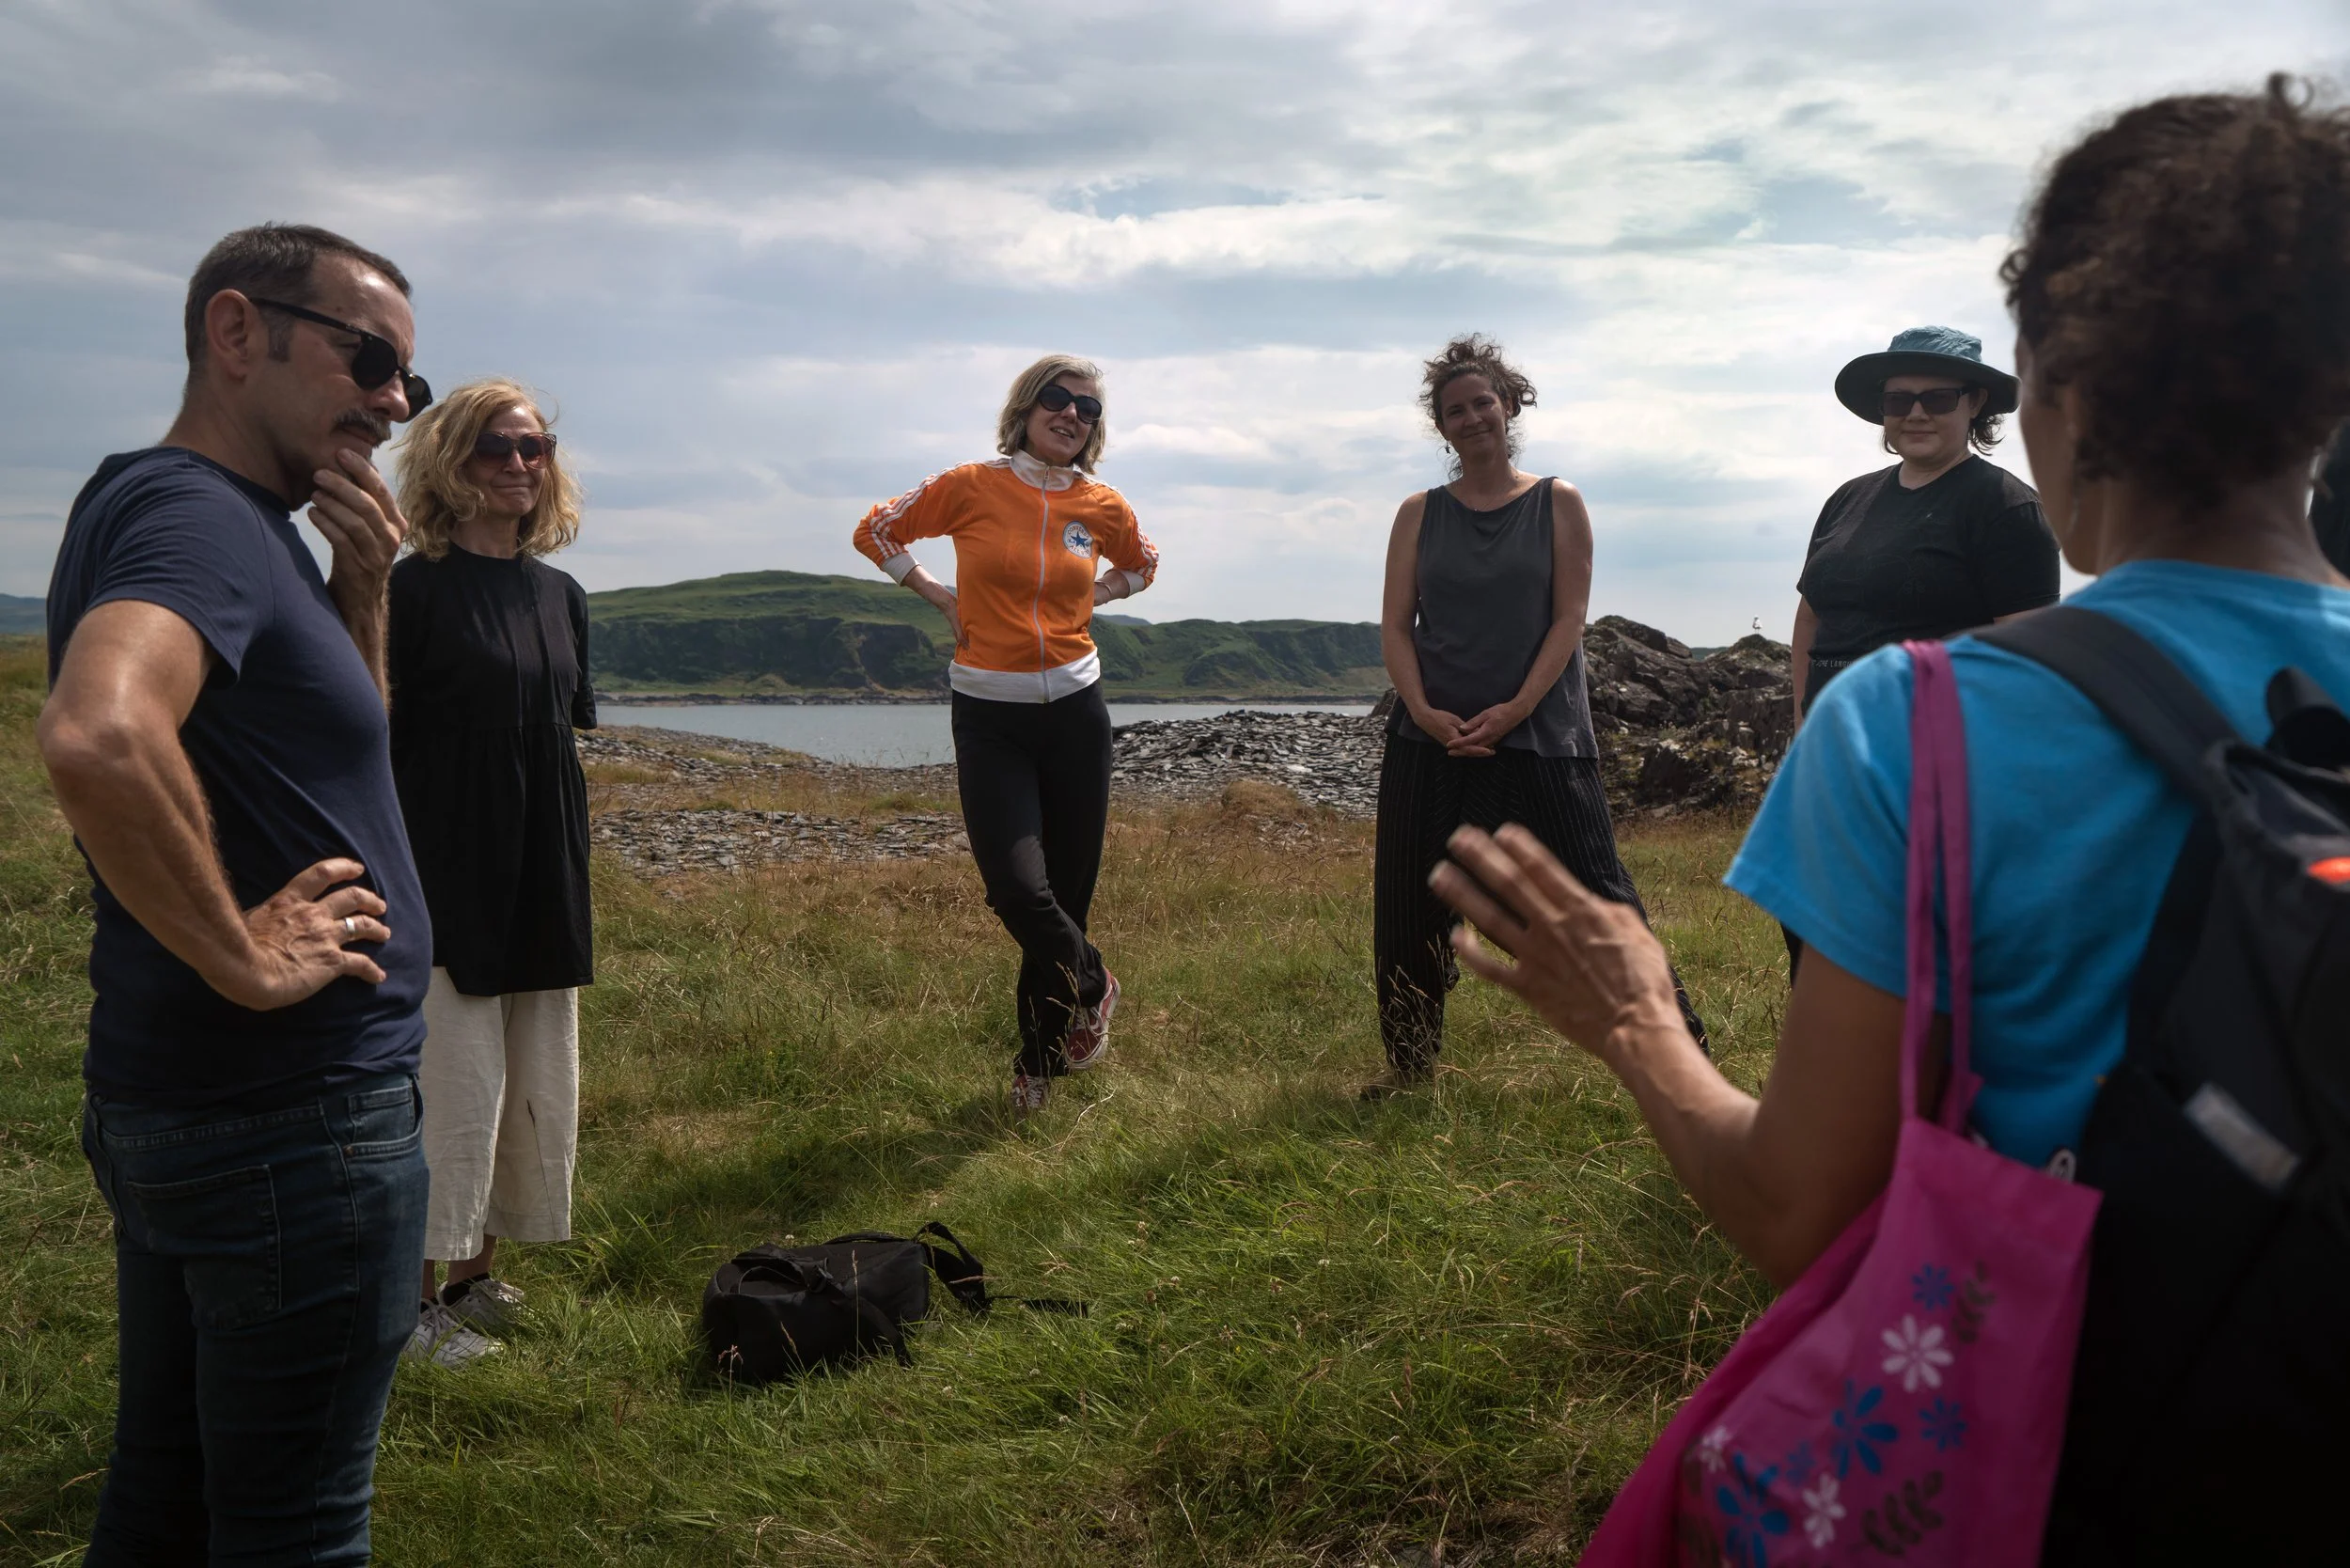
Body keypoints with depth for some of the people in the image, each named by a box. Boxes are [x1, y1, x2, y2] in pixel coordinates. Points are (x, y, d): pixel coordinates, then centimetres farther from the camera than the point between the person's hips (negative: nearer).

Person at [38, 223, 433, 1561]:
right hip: (291, 1121, -10)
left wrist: (362, 594, 1)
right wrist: (244, 959, -26)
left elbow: (330, 758, 17)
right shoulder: (195, 512, -18)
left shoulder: (238, 522, 12)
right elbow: (98, 737, -39)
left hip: (172, 1103, 10)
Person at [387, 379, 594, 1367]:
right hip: (448, 881, -6)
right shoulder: (416, 589, -8)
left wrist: (570, 887, 16)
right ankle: (410, 1299, 14)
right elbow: (377, 744, -10)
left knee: (537, 1089, 12)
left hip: (545, 887, 7)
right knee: (452, 1084, -2)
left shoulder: (561, 596, 10)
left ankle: (476, 1277, 27)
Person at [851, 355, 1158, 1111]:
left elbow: (1141, 564, 25)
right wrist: (938, 594, 3)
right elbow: (875, 530, 9)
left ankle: (1038, 1063, 25)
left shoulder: (1103, 506, 4)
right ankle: (1091, 986, 16)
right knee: (1017, 890, -16)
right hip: (988, 717, -2)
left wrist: (1084, 599, 10)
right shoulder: (972, 487, -4)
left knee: (1068, 891, 7)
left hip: (1075, 711, 3)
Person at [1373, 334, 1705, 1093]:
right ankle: (1409, 1064, 21)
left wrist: (1515, 710, -14)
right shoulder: (1420, 514, 9)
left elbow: (1569, 617, -3)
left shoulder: (1557, 504, 4)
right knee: (1409, 908, 6)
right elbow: (1395, 623, 4)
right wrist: (1423, 711, -11)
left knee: (1594, 889, -4)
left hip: (1541, 734, -3)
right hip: (1431, 738, 3)